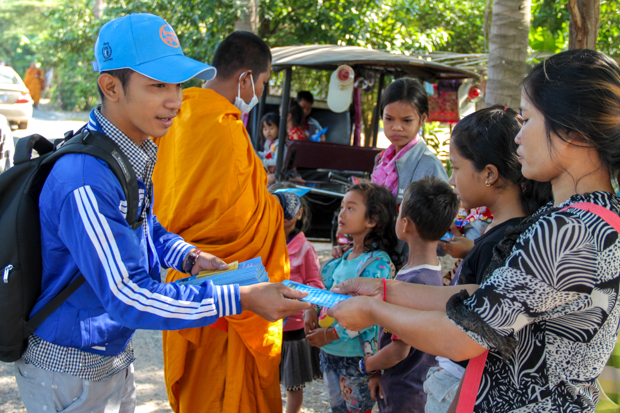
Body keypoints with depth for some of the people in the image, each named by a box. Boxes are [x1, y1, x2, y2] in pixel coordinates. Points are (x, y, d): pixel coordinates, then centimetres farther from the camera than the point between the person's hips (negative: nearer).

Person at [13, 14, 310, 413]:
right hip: (70, 373, -8)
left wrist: (188, 256, -2)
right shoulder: (85, 181, -30)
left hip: (114, 354, 8)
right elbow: (129, 298, -31)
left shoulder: (135, 155, 0)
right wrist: (241, 299, -31)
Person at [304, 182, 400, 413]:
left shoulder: (378, 263, -18)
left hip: (356, 357, -8)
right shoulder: (344, 258, 7)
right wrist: (311, 310, -3)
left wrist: (330, 335, -21)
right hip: (328, 352, 8)